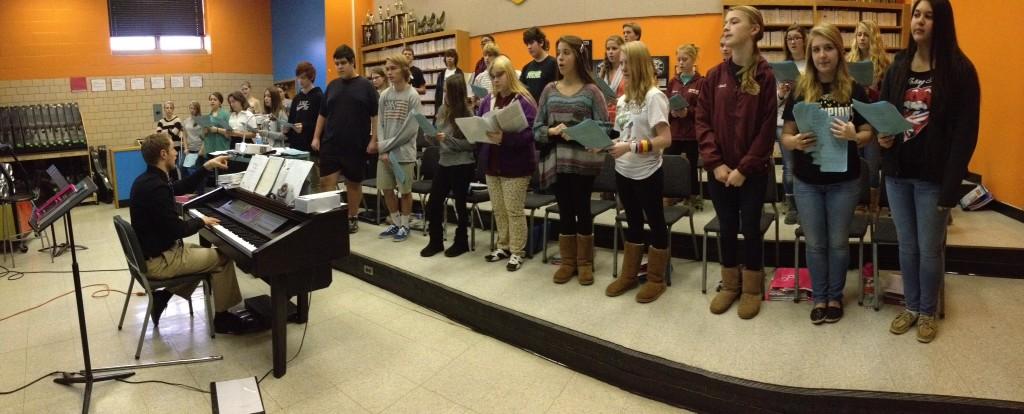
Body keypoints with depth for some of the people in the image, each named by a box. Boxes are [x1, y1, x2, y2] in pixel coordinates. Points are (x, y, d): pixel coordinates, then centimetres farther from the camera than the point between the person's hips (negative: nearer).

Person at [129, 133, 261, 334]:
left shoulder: (147, 179, 4)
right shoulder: (157, 187, -27)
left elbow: (182, 187, 20)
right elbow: (177, 230, -27)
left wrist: (207, 167, 15)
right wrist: (201, 221, -9)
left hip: (151, 251, 10)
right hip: (159, 260, -10)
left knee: (203, 251, 27)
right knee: (222, 258, 0)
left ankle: (163, 297, 19)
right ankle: (223, 318, 12)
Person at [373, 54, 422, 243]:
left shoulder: (413, 96, -8)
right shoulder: (384, 95, 7)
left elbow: (411, 129, -13)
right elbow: (380, 124, 6)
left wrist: (385, 146, -11)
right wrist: (383, 150, -8)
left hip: (404, 153, -5)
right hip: (385, 153, 5)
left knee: (405, 190, 4)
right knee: (386, 189, 9)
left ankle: (405, 225, 19)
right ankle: (396, 223, 25)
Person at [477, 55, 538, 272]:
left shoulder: (524, 101, -12)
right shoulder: (487, 101, 9)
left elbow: (529, 133, -21)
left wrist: (504, 138, -33)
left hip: (515, 165, -6)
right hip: (491, 163, 7)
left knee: (514, 210, 0)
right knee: (498, 209, 14)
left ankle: (517, 251, 11)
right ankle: (504, 246, 28)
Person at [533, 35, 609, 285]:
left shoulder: (591, 91, -3)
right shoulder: (549, 90, 7)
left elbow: (603, 128, -7)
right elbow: (536, 128, 5)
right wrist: (552, 131, -15)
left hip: (583, 161, -3)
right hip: (556, 160, 3)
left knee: (582, 210, 5)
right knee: (565, 211, 10)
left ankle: (585, 262, 21)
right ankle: (567, 262, 23)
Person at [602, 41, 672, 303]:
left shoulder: (653, 96, -15)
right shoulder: (624, 98, 9)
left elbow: (665, 139, -21)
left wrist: (630, 147, -26)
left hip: (647, 173, -7)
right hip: (623, 171, 8)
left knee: (655, 223, 7)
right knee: (633, 222, 17)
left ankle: (656, 279, 19)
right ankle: (629, 275, 28)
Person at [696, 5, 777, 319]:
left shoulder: (765, 76, -7)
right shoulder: (714, 76, 2)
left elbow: (767, 128, -10)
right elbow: (702, 121, 0)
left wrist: (744, 168, -13)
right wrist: (715, 163, -9)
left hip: (753, 171, -3)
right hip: (719, 170, 3)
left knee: (750, 229, 7)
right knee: (727, 228, 12)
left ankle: (752, 289, 25)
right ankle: (729, 285, 29)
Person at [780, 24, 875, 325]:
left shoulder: (854, 90, -5)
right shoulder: (800, 91, -3)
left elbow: (869, 134, -1)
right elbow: (785, 136, -1)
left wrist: (853, 136, -24)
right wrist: (796, 142, -24)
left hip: (844, 181, 0)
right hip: (806, 182, 1)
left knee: (838, 242, 12)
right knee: (815, 243, 12)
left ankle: (835, 296, 30)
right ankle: (819, 297, 29)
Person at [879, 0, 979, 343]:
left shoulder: (959, 70, -8)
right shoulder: (898, 67, 6)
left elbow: (965, 132, -11)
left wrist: (951, 185, -15)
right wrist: (882, 136, -9)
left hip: (932, 176, -4)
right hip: (897, 173, 4)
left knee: (929, 249, 7)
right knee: (907, 246, 14)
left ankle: (928, 312, 26)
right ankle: (911, 306, 30)